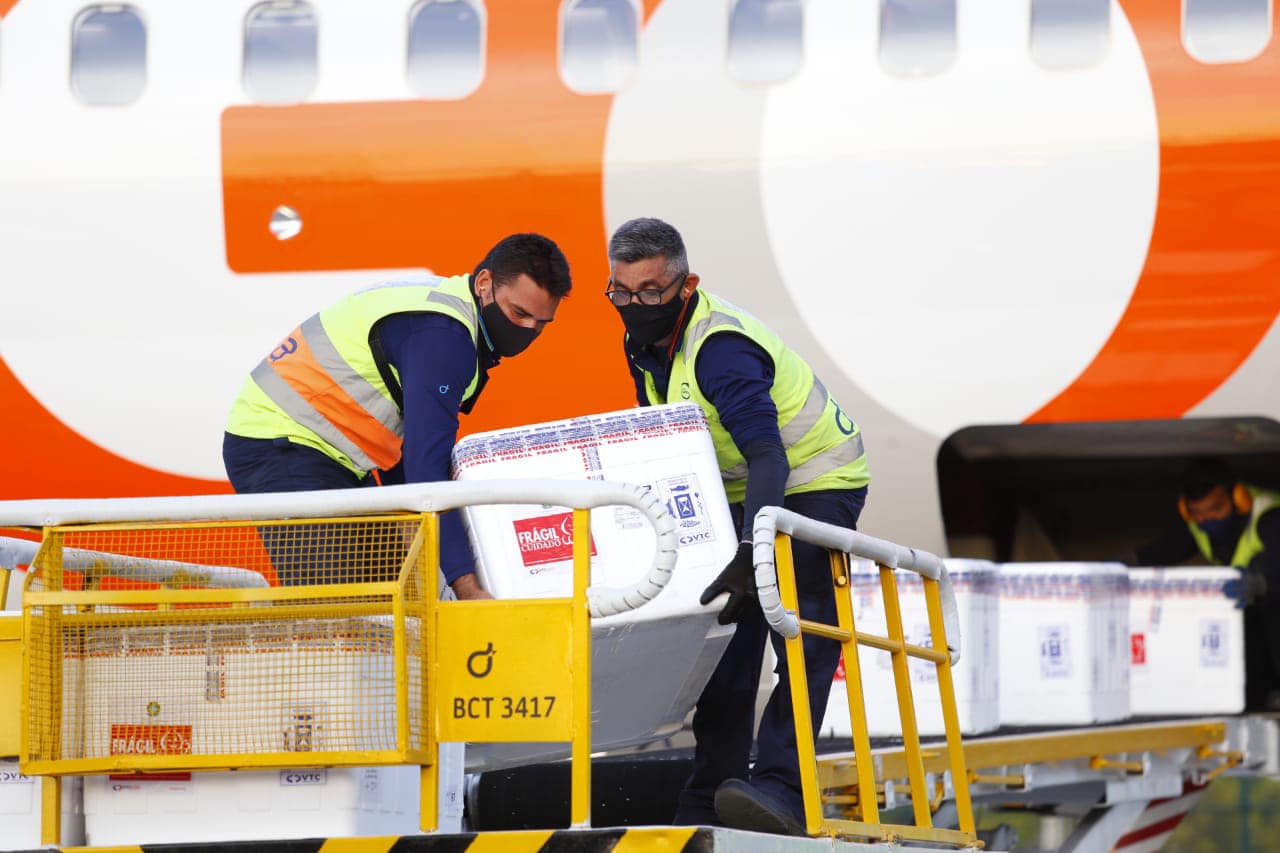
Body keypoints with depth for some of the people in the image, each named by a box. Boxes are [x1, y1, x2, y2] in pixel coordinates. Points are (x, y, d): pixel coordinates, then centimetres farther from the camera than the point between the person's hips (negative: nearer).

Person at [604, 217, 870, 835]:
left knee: (802, 639, -21)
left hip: (818, 482, -9)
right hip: (738, 491, 9)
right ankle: (710, 799, 6)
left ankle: (780, 789, -33)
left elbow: (768, 455, -42)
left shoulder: (720, 348, -31)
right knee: (728, 638, 5)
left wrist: (749, 554, -54)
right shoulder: (644, 343, -3)